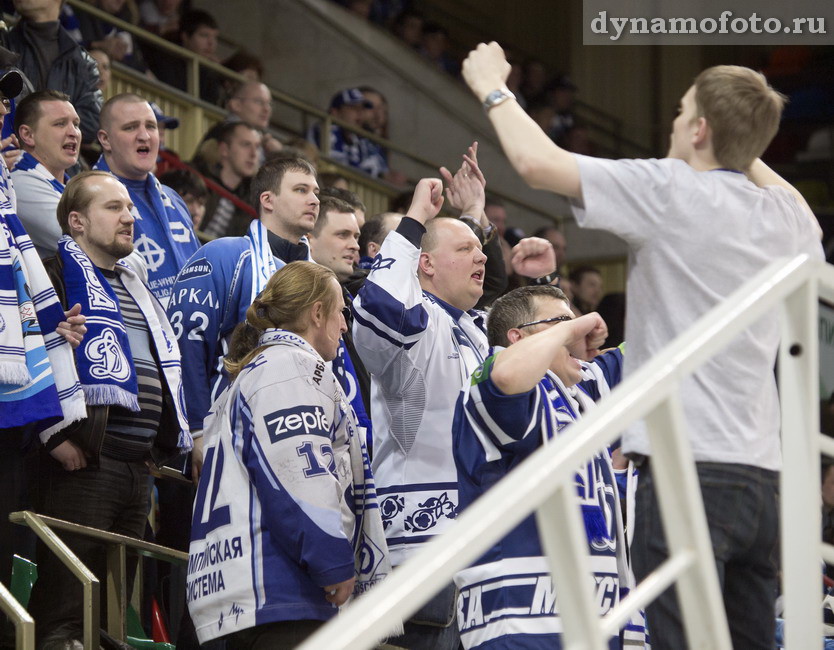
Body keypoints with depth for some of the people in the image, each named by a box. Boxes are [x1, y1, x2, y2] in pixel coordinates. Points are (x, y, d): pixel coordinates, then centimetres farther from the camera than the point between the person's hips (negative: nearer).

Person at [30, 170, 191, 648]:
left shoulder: (134, 288, 24)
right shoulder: (58, 275, -3)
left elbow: (162, 370, 32)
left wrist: (168, 441, 20)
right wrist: (56, 436, -19)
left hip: (139, 465, 8)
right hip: (84, 464, -8)